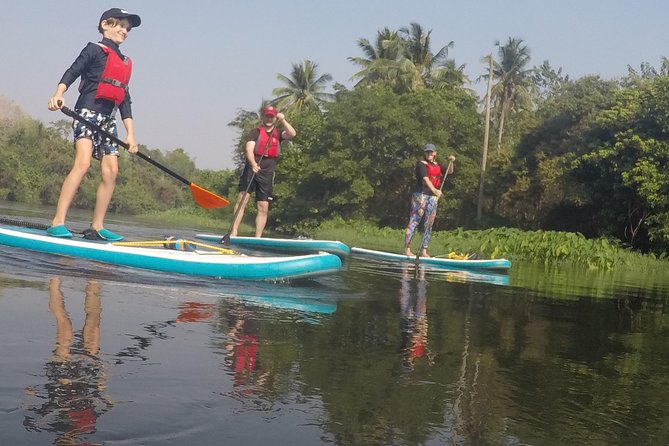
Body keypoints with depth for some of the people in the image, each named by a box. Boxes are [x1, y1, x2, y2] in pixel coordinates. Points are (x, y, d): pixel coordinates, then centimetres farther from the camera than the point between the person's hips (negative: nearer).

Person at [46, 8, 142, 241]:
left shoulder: (125, 63, 22)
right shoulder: (95, 49, 3)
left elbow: (124, 99, 21)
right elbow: (71, 72, -10)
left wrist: (130, 133, 14)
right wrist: (58, 94, -30)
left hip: (108, 119, 8)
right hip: (88, 111, -7)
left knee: (111, 171, -2)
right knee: (82, 163, -22)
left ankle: (96, 227, 3)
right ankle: (57, 223, -26)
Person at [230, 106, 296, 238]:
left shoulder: (278, 133, 15)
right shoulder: (256, 132, 4)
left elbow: (292, 134, -4)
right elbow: (249, 149, -11)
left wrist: (283, 121, -18)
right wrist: (253, 164, -28)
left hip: (267, 174, 3)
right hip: (251, 169, -3)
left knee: (263, 207, 1)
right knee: (242, 198, -17)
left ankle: (258, 238, 4)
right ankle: (233, 233, -21)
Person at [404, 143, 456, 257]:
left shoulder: (437, 165, 19)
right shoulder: (421, 164, -3)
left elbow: (449, 172, 23)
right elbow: (425, 178, -17)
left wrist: (451, 162, 3)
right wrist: (434, 190, -31)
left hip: (433, 197, 7)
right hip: (421, 194, -7)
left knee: (429, 225, 5)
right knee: (414, 221, -8)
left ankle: (423, 251, 8)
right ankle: (407, 249, -9)